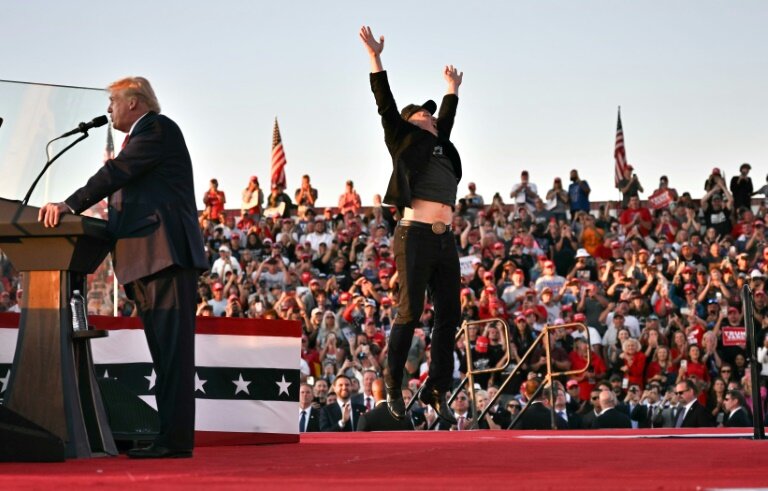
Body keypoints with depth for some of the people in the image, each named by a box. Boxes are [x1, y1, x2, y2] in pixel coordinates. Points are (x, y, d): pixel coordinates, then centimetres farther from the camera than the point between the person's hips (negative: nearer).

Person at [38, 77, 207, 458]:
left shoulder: (159, 129, -4)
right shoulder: (141, 138, 27)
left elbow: (117, 174, -15)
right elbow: (122, 186, 21)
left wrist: (70, 206, -19)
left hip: (166, 254, -11)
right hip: (148, 261, 11)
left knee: (172, 350, -13)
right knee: (164, 354, 8)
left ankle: (176, 439, -17)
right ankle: (171, 436, 9)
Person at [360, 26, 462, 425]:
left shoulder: (440, 145, 23)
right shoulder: (404, 139, 7)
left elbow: (448, 119, 42)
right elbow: (386, 106, -1)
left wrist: (452, 88, 54)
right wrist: (375, 58, -6)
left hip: (445, 240, 7)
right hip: (415, 236, -7)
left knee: (448, 316, 2)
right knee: (410, 313, -7)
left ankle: (436, 391, 7)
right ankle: (393, 385, 4)